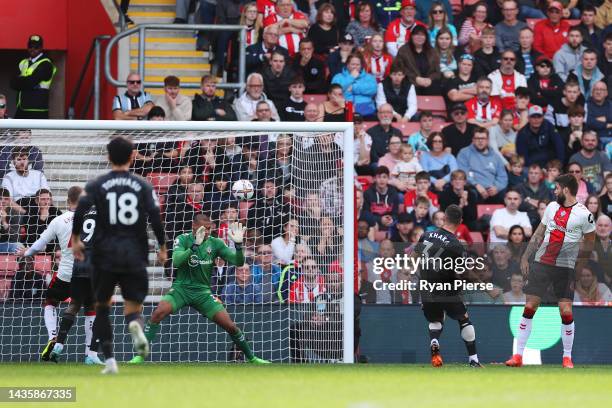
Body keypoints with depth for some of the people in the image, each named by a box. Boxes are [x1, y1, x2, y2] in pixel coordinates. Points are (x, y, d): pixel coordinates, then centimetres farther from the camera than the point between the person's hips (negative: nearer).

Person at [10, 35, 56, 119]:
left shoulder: (45, 65, -8)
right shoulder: (24, 63, 16)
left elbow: (31, 82, -19)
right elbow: (13, 83, 5)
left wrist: (20, 80, -2)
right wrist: (25, 81, -13)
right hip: (21, 109, 8)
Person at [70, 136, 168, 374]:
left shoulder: (97, 185, 2)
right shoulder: (143, 187, 3)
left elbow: (80, 210, -12)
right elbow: (155, 217, -5)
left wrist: (76, 239, 0)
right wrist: (162, 247, 6)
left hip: (104, 256, 0)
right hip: (135, 256, 0)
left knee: (102, 306, 16)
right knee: (133, 307, 6)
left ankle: (109, 360, 6)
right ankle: (135, 324, -33)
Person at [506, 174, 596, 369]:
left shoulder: (583, 214, -7)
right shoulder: (552, 207, 7)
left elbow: (588, 245, 0)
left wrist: (578, 271, -3)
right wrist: (525, 257, 11)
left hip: (565, 268, -4)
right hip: (541, 263, 4)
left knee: (566, 312, -9)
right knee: (529, 307, -1)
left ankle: (567, 357, 6)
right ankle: (518, 355, 3)